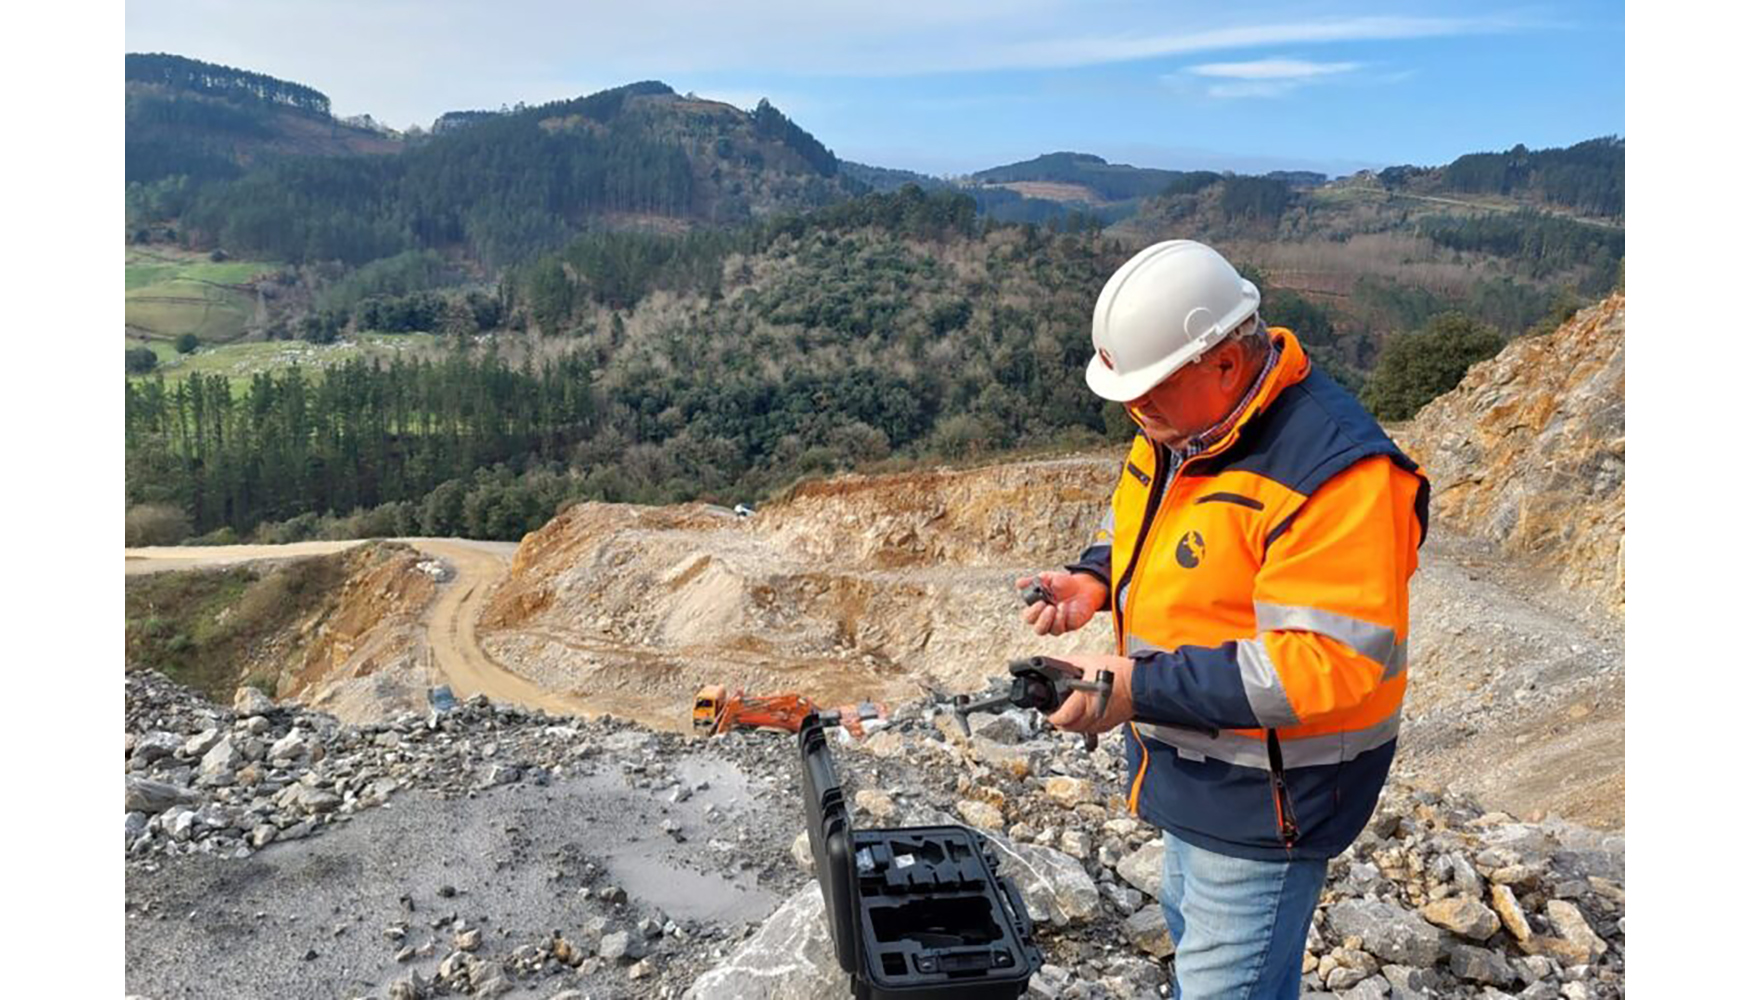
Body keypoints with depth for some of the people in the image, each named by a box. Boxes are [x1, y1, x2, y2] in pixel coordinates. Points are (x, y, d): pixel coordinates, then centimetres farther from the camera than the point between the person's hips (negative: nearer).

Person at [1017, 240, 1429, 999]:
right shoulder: (1179, 419, -2)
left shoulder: (1335, 469, -29)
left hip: (1268, 792, -8)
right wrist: (1094, 579, -6)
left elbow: (1331, 660, -32)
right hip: (1188, 764, 9)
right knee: (1191, 930, 29)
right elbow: (1138, 519, 15)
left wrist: (1141, 688, -33)